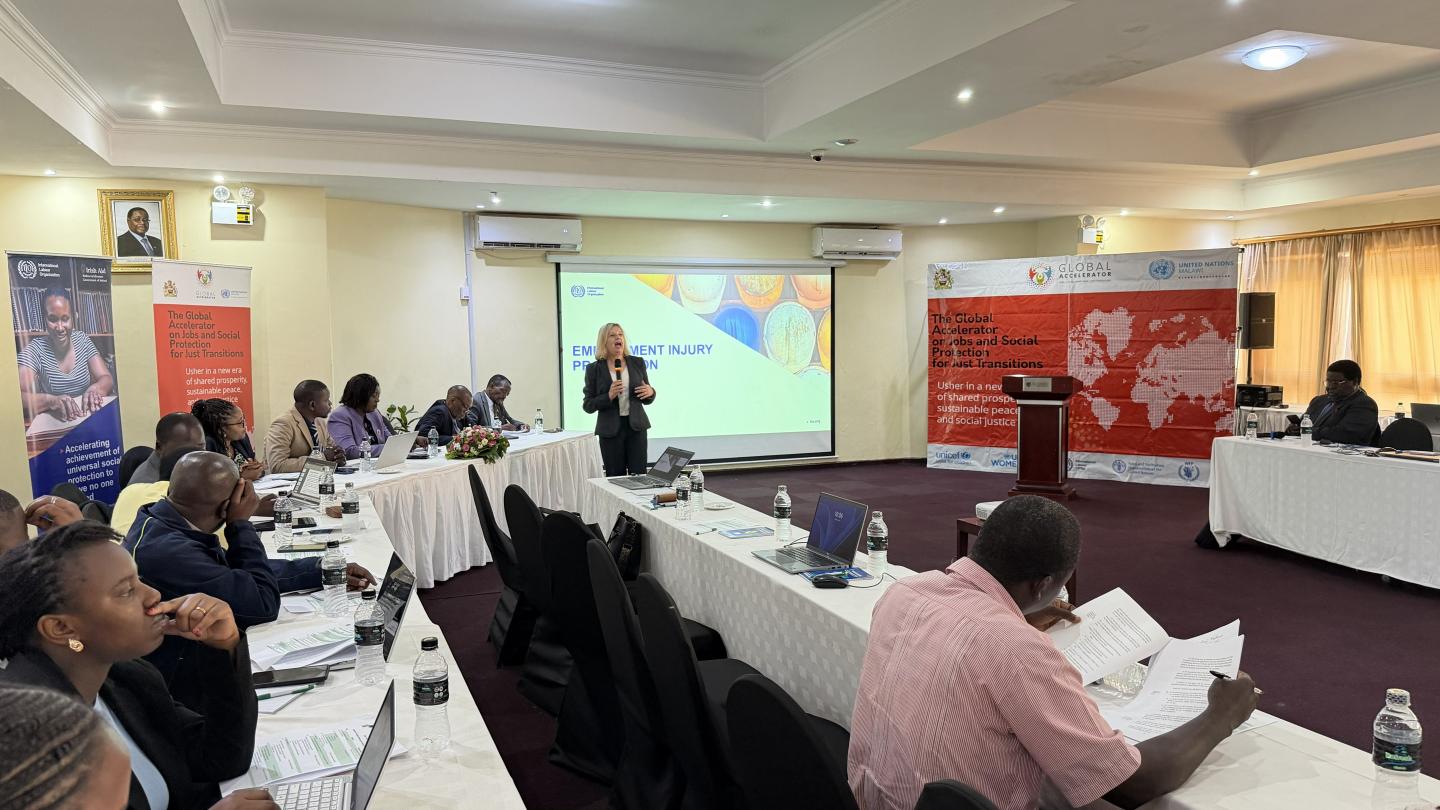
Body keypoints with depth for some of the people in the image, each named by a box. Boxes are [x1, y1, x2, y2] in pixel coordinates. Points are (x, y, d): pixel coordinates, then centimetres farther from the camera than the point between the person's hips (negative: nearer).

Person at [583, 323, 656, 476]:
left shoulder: (637, 363, 6)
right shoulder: (594, 369, 0)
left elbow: (647, 400, 12)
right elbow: (588, 406, -1)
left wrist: (650, 392, -10)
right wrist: (609, 396, -17)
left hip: (636, 427, 1)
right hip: (610, 430, -1)